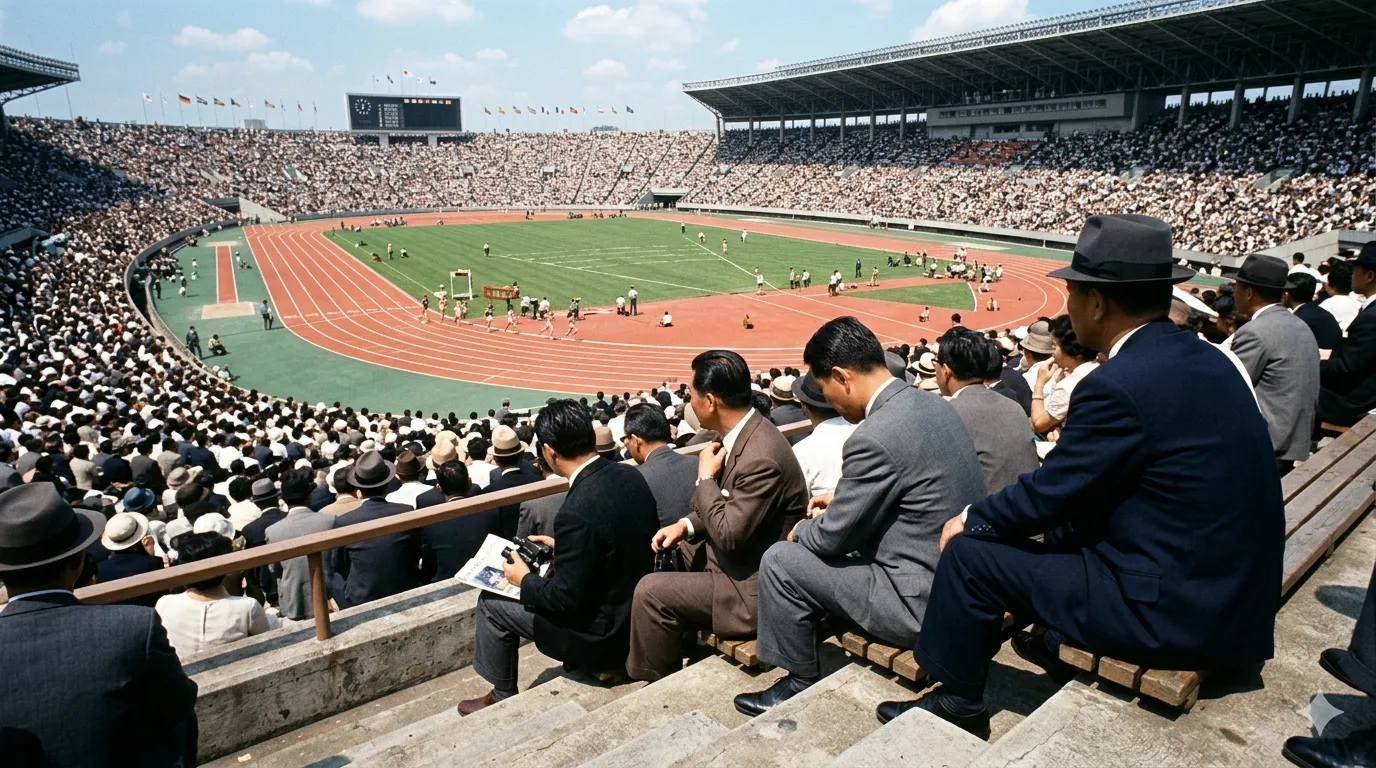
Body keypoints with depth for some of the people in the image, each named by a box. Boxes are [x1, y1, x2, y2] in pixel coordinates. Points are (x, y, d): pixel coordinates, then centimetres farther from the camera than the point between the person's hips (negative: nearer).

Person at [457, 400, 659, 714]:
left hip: (603, 635, -8)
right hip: (635, 611, 8)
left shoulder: (576, 512, -31)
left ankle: (502, 697, 28)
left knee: (491, 602, 7)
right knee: (549, 578, 28)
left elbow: (566, 599, -22)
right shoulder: (629, 475, -6)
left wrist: (524, 580, -4)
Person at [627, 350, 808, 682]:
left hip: (756, 589, -10)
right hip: (744, 562, 10)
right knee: (663, 563, 15)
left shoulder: (761, 458, -29)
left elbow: (730, 535, -26)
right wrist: (686, 526, 0)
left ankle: (657, 683, 12)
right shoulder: (745, 432, 0)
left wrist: (705, 478, -16)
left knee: (651, 591, -10)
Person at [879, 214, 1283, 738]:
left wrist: (969, 520, 3)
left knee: (969, 552, -4)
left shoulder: (1120, 383, -25)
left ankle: (957, 703, 17)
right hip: (1230, 591, 9)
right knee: (1065, 516, 24)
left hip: (1173, 613, -9)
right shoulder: (1204, 357, 3)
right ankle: (1059, 642, 39)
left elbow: (1047, 493, -14)